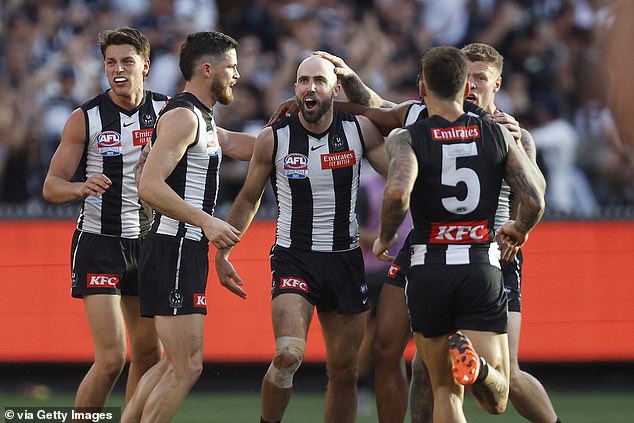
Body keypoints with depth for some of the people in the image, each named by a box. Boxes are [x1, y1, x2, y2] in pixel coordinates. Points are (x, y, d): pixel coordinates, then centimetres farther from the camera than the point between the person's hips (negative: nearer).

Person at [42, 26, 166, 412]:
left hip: (147, 243, 4)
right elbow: (51, 187, -5)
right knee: (111, 359, -14)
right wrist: (81, 188, -26)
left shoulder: (165, 111, 2)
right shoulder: (86, 118, -6)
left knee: (150, 355, 8)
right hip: (99, 243, -4)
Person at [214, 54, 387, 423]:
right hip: (293, 258, -3)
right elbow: (249, 199, 9)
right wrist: (222, 252, 10)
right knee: (288, 355, -24)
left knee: (345, 371, 7)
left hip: (345, 259, 3)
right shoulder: (273, 139, -5)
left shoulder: (360, 131, -3)